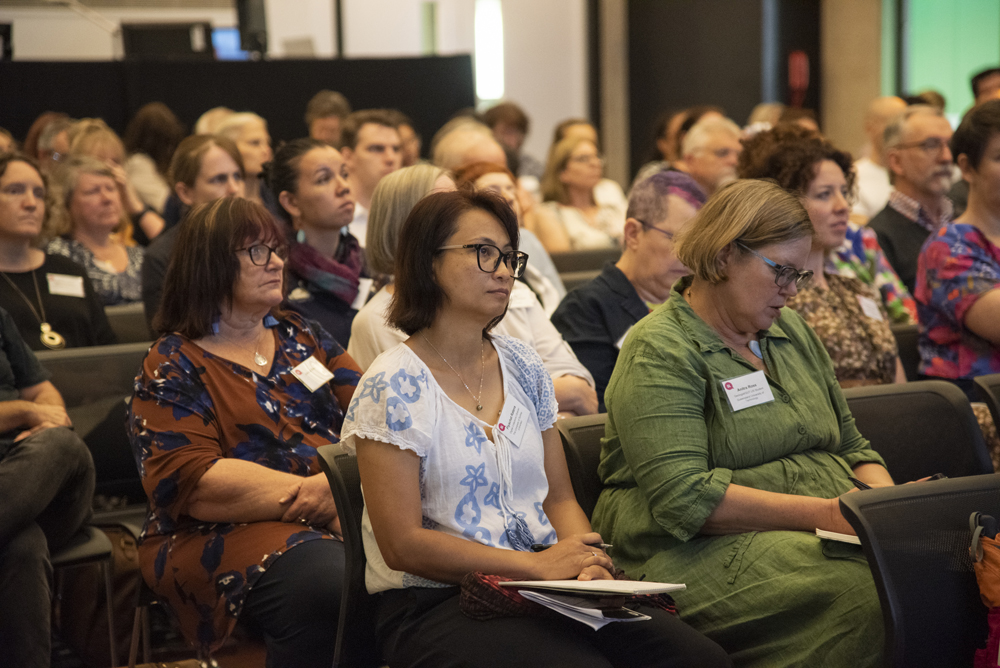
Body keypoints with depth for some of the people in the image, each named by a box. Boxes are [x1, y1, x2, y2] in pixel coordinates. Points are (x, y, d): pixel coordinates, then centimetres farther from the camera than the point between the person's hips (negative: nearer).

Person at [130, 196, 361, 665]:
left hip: (340, 516, 5)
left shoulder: (300, 337, 22)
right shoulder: (172, 369, 5)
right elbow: (190, 483, -9)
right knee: (332, 584, -37)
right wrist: (311, 494, -18)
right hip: (235, 533, -5)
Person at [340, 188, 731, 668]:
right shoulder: (394, 386, -7)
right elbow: (402, 544, -12)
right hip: (436, 602, -6)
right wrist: (538, 566, -14)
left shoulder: (522, 366, 13)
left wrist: (586, 562, -7)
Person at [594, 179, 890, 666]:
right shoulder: (658, 352, -6)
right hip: (702, 550, -7)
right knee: (862, 593, -34)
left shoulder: (793, 332, 20)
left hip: (831, 530, 8)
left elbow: (851, 446, 25)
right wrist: (820, 513, -22)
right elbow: (683, 498, -18)